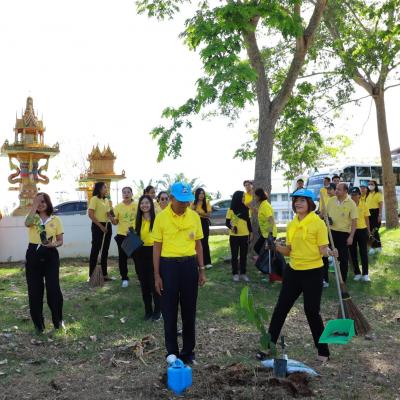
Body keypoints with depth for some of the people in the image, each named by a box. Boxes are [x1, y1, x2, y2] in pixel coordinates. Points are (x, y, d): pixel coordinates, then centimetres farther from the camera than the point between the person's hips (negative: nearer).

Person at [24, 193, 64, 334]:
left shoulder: (56, 219, 4)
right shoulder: (33, 217, 5)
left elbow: (60, 240, 5)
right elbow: (27, 223, -21)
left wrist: (54, 244, -17)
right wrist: (34, 205, -21)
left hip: (50, 255, -1)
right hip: (33, 254, 1)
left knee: (53, 288, -4)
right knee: (34, 289, 4)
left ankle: (58, 320, 15)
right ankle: (38, 323, 18)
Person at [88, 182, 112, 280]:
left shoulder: (106, 200, 14)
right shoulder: (94, 199, -8)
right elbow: (90, 214, -15)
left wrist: (110, 214, -2)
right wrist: (100, 226, -17)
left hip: (107, 226, 7)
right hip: (98, 226, -7)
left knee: (105, 251, 11)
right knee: (95, 250, -3)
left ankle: (104, 274, 18)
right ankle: (92, 275, 2)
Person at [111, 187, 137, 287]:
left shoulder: (136, 206, 1)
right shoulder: (118, 207, 2)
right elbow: (115, 222, 4)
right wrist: (111, 217, -16)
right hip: (122, 235, 1)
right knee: (122, 257, 4)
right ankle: (124, 278, 16)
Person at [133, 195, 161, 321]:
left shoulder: (157, 218, -8)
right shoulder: (137, 220, 9)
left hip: (153, 252, -5)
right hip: (140, 253, 5)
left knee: (154, 282, 1)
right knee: (144, 283, 11)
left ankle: (157, 310, 16)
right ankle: (148, 310, 24)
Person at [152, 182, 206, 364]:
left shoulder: (194, 216, 3)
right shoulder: (161, 217, -6)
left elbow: (198, 244, 11)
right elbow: (157, 247, -2)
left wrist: (201, 269, 7)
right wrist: (157, 275, -5)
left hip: (190, 265, 3)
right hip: (169, 265, -2)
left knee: (189, 310, 10)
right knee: (169, 311, 5)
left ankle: (188, 350, 25)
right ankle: (172, 352, 20)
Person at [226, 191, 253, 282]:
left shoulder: (246, 209, 5)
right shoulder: (231, 209, -5)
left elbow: (248, 222, 11)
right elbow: (227, 222, -4)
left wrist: (250, 233, 7)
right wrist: (231, 227, -23)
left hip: (244, 235, 3)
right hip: (234, 236, -3)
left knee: (244, 255, 8)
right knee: (234, 255, 4)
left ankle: (243, 273, 17)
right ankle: (235, 274, 12)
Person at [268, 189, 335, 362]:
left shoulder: (318, 223, -10)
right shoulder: (291, 225, 8)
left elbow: (323, 250, -12)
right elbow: (289, 251, 12)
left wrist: (330, 252, -33)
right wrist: (277, 247, -7)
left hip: (312, 273, -6)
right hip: (293, 271, 6)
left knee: (312, 312, 0)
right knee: (280, 308, 10)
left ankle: (323, 351, 20)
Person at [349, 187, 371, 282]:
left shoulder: (364, 205, -1)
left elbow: (367, 219, 6)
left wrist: (368, 231, 8)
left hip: (362, 230, 0)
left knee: (364, 252, 2)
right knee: (353, 252, 7)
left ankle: (365, 274, 7)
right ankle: (357, 273, 19)